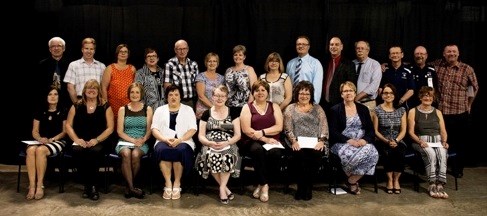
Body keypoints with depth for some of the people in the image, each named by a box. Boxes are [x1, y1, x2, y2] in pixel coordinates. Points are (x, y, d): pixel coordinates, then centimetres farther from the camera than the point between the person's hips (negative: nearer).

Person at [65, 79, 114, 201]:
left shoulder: (105, 107, 8)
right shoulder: (77, 106, 14)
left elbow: (110, 128, 1)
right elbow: (68, 125, 9)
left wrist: (96, 140, -12)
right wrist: (76, 139, -7)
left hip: (99, 142, -1)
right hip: (81, 142, 2)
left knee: (95, 151, -36)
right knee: (77, 151, -33)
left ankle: (93, 186, -22)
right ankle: (87, 185, -20)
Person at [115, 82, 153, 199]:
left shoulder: (147, 109, 12)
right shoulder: (123, 109, 11)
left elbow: (149, 130, 6)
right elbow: (120, 131, 4)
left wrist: (143, 140, -15)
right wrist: (133, 140, -12)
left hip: (142, 143, 0)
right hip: (124, 142, 0)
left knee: (135, 154, -34)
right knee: (126, 153, -35)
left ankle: (129, 186, -17)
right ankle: (131, 187, -32)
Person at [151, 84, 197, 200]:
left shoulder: (188, 109, 14)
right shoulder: (160, 110, 18)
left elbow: (192, 129, 2)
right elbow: (154, 129, 7)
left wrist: (179, 140, -15)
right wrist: (166, 139, -13)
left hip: (183, 142, -1)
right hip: (164, 141, 1)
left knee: (181, 150, -36)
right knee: (162, 150, -34)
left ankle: (177, 184, -23)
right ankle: (168, 183, -27)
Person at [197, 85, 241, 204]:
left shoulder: (233, 113, 9)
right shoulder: (206, 114, 11)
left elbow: (237, 135, 3)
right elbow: (201, 135, 5)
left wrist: (225, 143, -17)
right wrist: (210, 143, -17)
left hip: (228, 145, 0)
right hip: (210, 145, 1)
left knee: (228, 156, -36)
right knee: (211, 157, -34)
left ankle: (222, 188, -20)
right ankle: (225, 187, -16)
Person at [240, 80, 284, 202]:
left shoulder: (274, 107, 15)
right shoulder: (247, 107, 8)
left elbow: (279, 127, 2)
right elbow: (246, 130, -5)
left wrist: (262, 132, -12)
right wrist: (265, 139, -12)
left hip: (272, 141, 2)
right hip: (253, 142, -2)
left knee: (275, 153, -33)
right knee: (258, 150, -37)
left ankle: (261, 183, -14)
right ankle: (264, 185, -23)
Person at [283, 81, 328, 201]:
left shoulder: (317, 109, 18)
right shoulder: (290, 109, 14)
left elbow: (324, 127, 8)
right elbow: (288, 129, 4)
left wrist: (321, 141, -8)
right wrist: (294, 141, -12)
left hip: (315, 144, 1)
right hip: (298, 143, -1)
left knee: (316, 154, -31)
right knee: (300, 155, -33)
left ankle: (307, 187, -17)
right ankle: (302, 187, -18)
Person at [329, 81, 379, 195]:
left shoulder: (363, 109, 15)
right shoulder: (335, 110, 6)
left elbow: (371, 130, 10)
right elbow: (333, 132, -4)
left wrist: (365, 140, -12)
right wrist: (349, 140, -18)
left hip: (362, 143, 3)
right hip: (342, 143, -3)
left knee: (373, 153, -29)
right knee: (348, 154, -37)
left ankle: (352, 180, -10)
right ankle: (353, 180, -4)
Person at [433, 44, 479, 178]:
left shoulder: (467, 69, 1)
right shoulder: (437, 66, 4)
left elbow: (474, 87, 13)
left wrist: (468, 104, 13)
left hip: (460, 113, -1)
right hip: (440, 112, 1)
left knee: (459, 143, 9)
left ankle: (458, 169, 24)